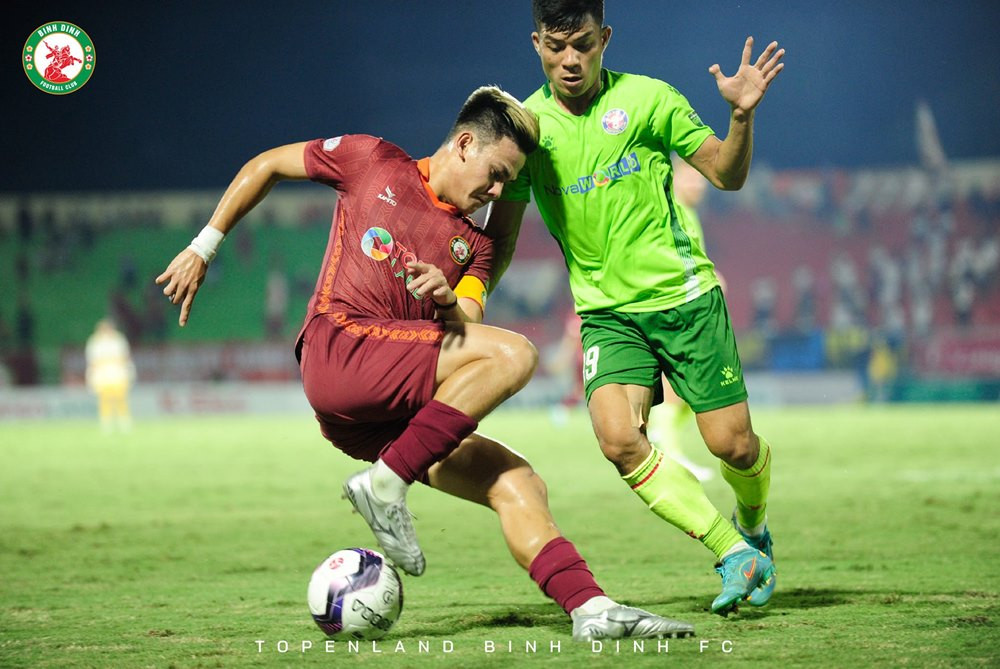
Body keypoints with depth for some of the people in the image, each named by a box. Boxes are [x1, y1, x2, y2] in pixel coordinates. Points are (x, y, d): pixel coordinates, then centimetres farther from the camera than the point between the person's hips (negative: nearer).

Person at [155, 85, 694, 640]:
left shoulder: (473, 243, 23)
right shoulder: (374, 162, 11)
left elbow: (463, 334, 8)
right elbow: (266, 165, 18)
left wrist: (449, 303, -16)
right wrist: (204, 246, 12)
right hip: (340, 346, -6)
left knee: (517, 485, -8)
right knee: (514, 354, -23)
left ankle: (590, 607, -14)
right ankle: (385, 485, -22)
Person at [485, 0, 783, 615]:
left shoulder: (647, 98, -7)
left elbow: (727, 174, -1)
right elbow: (500, 238, 4)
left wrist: (742, 115, -20)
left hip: (684, 294, -1)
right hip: (608, 310, 1)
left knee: (731, 444, -3)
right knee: (618, 438, -22)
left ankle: (753, 530, 33)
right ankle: (735, 554, -10)